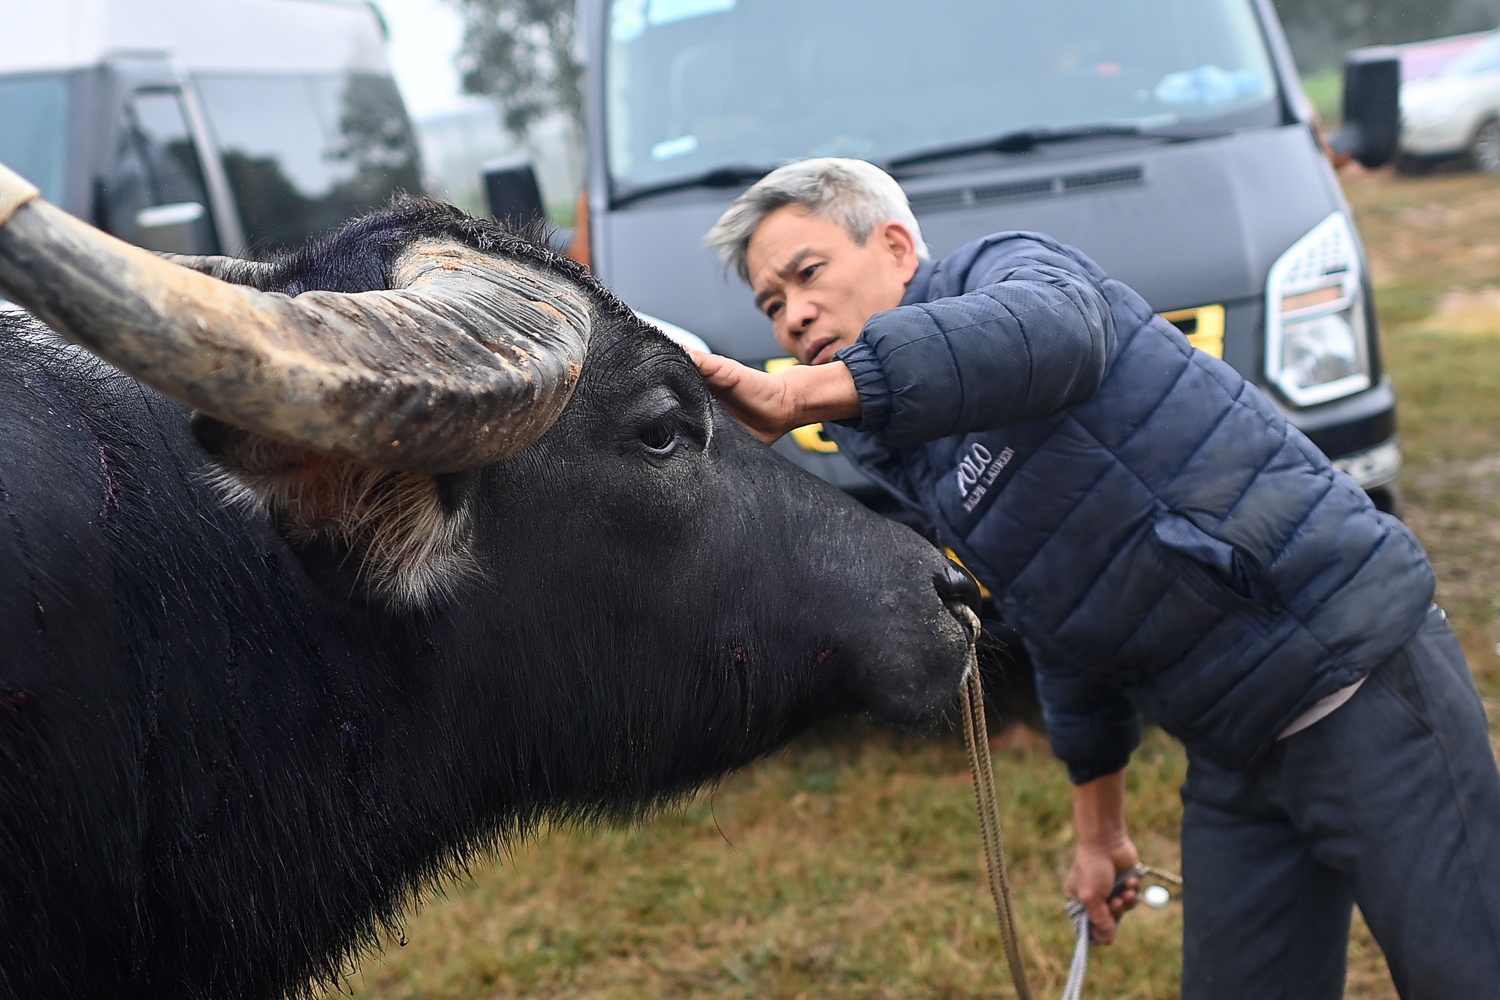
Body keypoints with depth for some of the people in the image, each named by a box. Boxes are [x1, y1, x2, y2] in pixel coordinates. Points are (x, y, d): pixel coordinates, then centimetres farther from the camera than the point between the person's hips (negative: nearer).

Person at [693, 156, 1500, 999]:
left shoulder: (1009, 270, -9)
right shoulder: (908, 461, 13)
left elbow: (1044, 336, -38)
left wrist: (795, 396, -43)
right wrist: (1100, 824, 26)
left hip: (1364, 680, -8)